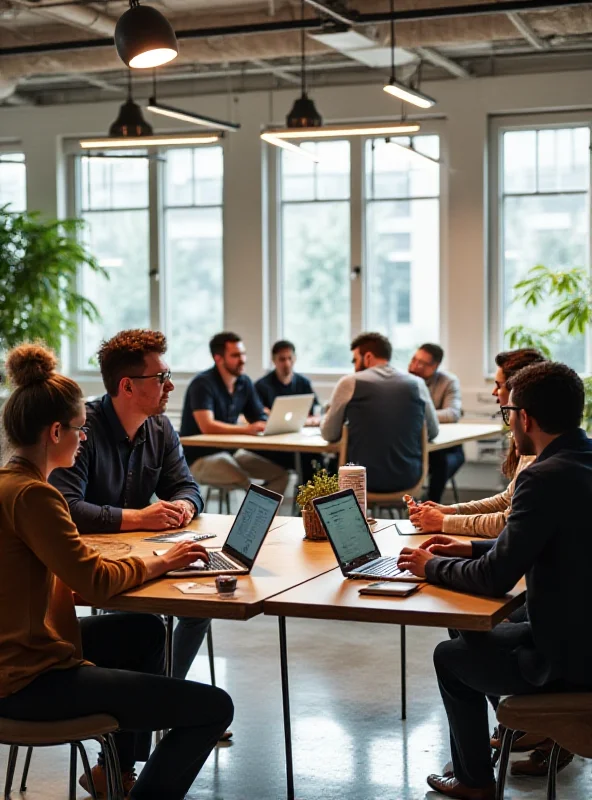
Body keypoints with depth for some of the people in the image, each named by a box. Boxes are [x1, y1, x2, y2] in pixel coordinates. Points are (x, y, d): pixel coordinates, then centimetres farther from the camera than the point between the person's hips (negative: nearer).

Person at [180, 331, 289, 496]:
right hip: (200, 458, -8)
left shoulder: (244, 383, 7)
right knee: (244, 481, -33)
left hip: (230, 452, 8)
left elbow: (261, 420, 9)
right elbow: (207, 426, -28)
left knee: (280, 474, -7)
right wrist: (246, 429, -35)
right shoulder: (203, 384, -15)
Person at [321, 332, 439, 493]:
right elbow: (433, 432, 16)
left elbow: (329, 434, 6)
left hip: (364, 479, -2)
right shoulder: (416, 383, 4)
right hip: (408, 478, 2)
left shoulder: (349, 382, -2)